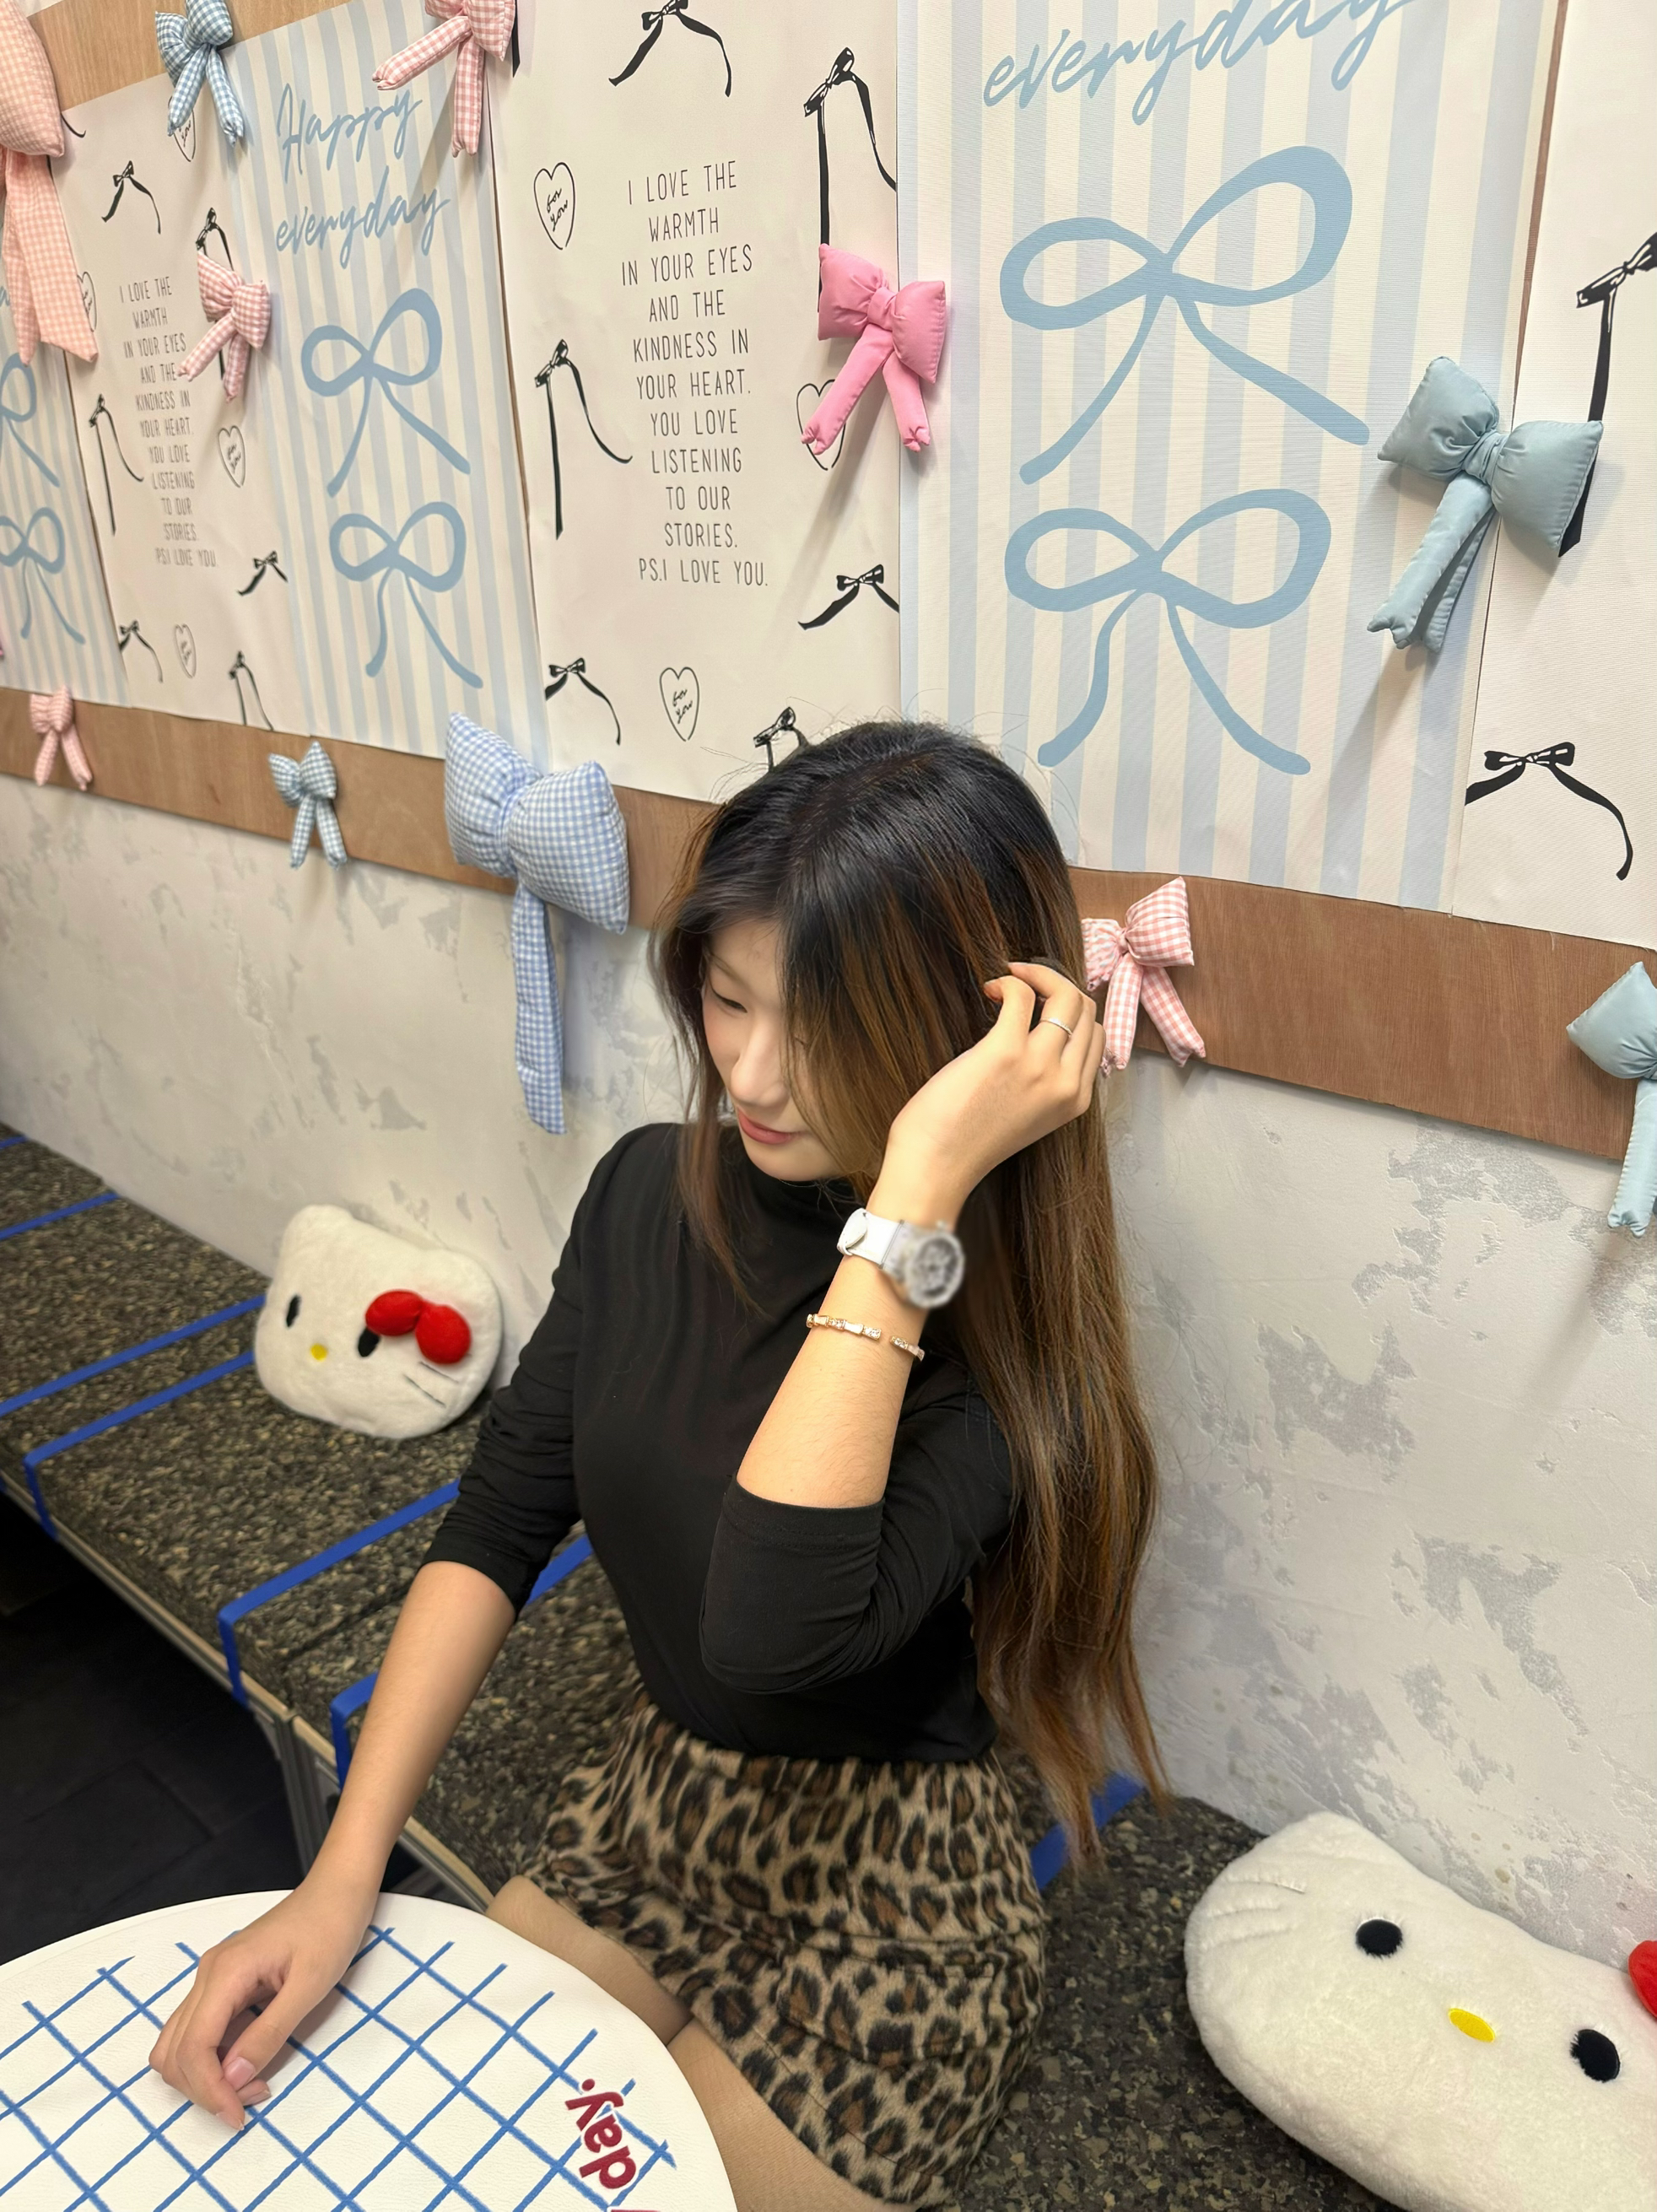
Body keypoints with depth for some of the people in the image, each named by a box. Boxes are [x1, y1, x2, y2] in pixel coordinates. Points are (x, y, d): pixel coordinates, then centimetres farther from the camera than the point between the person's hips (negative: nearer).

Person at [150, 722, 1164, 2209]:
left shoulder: (1000, 1311, -25)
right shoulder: (652, 1192, -8)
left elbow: (779, 1630, -40)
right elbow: (499, 1520, -5)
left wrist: (913, 1196, -41)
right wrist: (345, 1873, -10)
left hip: (883, 1918, -4)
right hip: (648, 1823, 5)